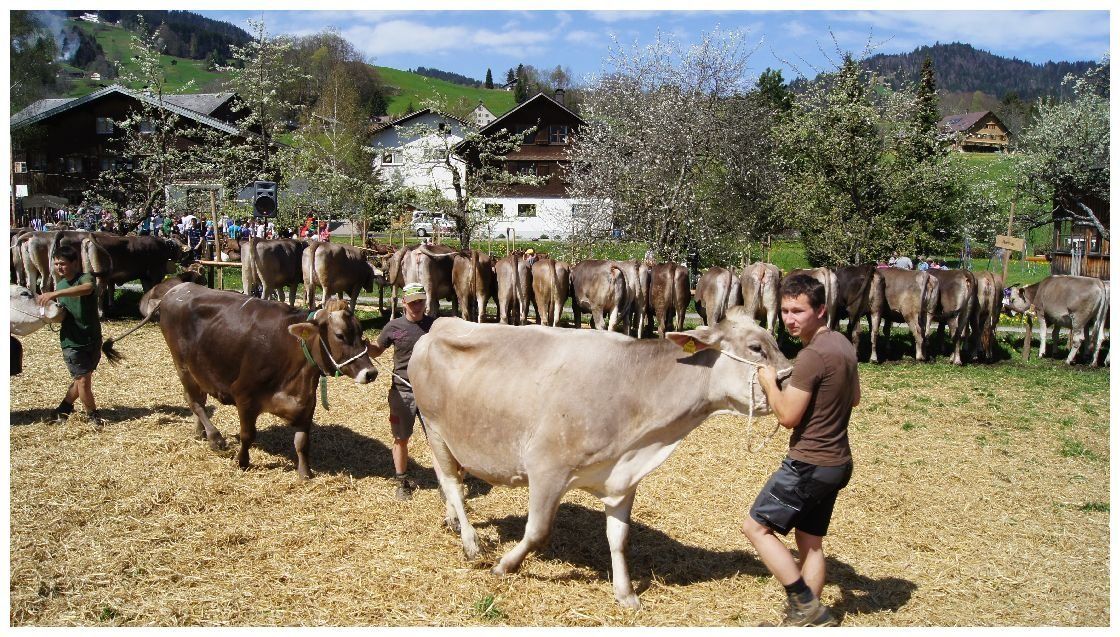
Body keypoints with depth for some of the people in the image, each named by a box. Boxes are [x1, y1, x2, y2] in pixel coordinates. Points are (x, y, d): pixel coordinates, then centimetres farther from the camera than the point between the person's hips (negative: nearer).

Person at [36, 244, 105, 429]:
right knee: (83, 378, -6)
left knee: (82, 377, 12)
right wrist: (48, 303, -2)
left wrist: (55, 294, -46)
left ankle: (64, 408, 35)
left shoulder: (85, 278, -11)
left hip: (92, 339, -2)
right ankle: (94, 417, 9)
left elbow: (87, 288, -38)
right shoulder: (59, 284, 7)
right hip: (71, 341, 2)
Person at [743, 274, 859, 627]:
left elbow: (787, 416, -19)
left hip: (809, 464, -9)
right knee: (811, 542, 16)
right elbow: (853, 398, 23)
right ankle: (809, 619, 23)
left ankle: (806, 607, 1)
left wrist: (769, 383, -4)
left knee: (756, 527, 1)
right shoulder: (843, 344, 8)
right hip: (837, 462, 9)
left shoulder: (813, 355, -22)